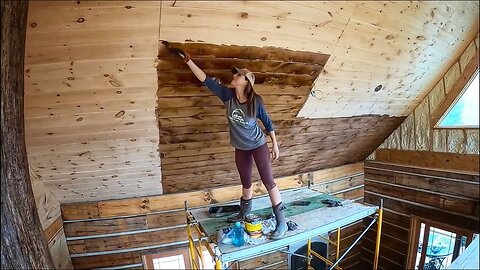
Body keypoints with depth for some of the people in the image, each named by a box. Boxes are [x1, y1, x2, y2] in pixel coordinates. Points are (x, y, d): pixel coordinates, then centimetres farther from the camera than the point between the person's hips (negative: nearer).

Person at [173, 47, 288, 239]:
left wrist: (275, 144, -3)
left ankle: (281, 223, 12)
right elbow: (205, 80, -11)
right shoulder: (227, 95, -12)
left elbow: (267, 123, -7)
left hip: (258, 145, -4)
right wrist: (188, 61, -13)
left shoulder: (256, 101, -19)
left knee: (268, 182, -1)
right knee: (246, 183, 20)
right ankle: (244, 212, 45)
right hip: (241, 148, 4)